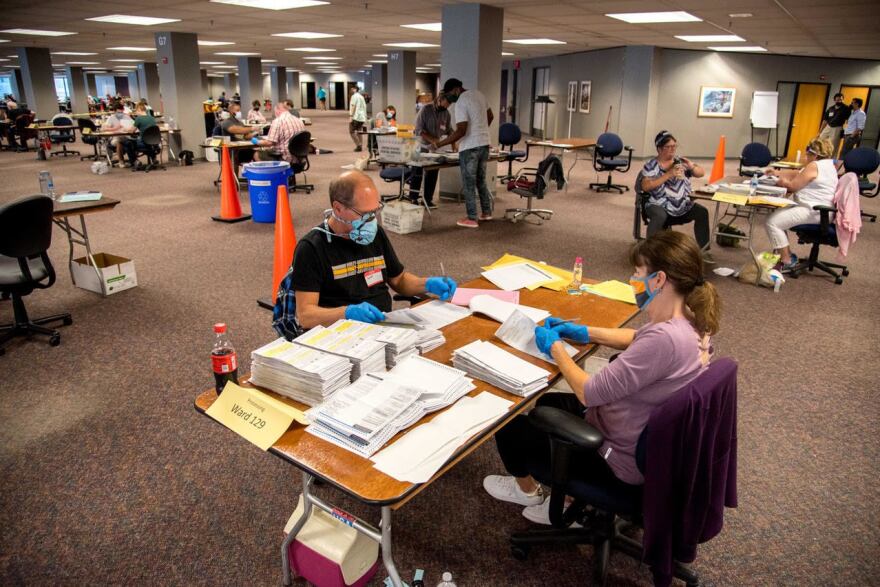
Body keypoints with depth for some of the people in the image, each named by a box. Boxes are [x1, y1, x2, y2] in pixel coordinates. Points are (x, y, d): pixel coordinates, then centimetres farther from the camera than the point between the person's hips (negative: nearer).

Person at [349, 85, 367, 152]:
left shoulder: (354, 96, -6)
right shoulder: (361, 97, 18)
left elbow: (353, 106, -15)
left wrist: (350, 116, -17)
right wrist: (365, 118, 22)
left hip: (355, 117, -8)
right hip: (362, 117, 8)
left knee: (351, 131, -3)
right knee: (359, 132, 11)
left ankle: (358, 145, -13)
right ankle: (360, 146, 8)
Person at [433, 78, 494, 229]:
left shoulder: (461, 103, -17)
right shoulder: (479, 94, 9)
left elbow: (461, 131, -24)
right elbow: (490, 117, 19)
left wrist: (439, 144, -19)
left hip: (469, 148, -8)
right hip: (484, 144, 8)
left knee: (468, 184, 0)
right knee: (481, 181, 18)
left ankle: (472, 219, 4)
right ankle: (486, 212, 25)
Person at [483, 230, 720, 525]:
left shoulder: (664, 338, -36)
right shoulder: (691, 321, -7)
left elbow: (589, 393, -30)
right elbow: (640, 340, 15)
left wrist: (554, 347, -14)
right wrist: (584, 332, 6)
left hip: (623, 461, -9)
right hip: (648, 445, 9)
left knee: (508, 425, 7)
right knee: (545, 403, 26)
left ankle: (526, 489, 40)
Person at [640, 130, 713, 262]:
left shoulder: (681, 162, 10)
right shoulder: (651, 166, -2)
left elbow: (702, 173, 10)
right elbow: (645, 186, -17)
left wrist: (692, 166, -13)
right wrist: (668, 174, -21)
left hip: (682, 205, 5)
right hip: (660, 205, -4)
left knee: (702, 212, -16)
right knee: (660, 216, -36)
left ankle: (703, 250, -4)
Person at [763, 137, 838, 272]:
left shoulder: (814, 166, -15)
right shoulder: (827, 164, 18)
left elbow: (793, 186, -14)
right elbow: (799, 174, 25)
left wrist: (782, 182, 6)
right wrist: (778, 173, 27)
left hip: (812, 211, -11)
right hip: (820, 210, 11)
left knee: (772, 222, -16)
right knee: (777, 216, 19)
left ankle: (786, 262, -12)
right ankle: (787, 255, 18)